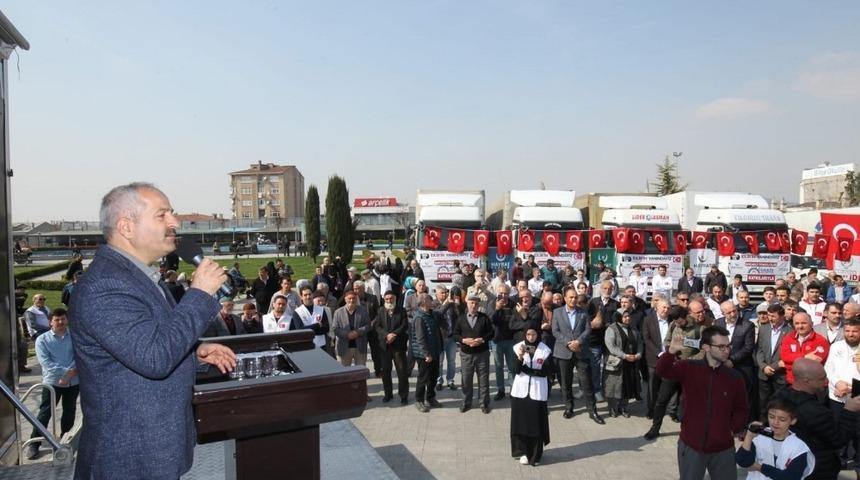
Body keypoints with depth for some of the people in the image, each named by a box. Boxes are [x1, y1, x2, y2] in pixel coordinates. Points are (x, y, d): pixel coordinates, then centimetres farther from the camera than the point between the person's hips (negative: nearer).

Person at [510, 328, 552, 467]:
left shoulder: (545, 350, -5)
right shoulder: (519, 347, -3)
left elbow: (546, 371, -8)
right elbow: (516, 370, -9)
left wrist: (526, 370, -13)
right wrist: (520, 358, -27)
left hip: (537, 391, -1)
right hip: (520, 390, 1)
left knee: (537, 423, 2)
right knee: (520, 421, 4)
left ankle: (535, 455, 15)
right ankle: (523, 452, 19)